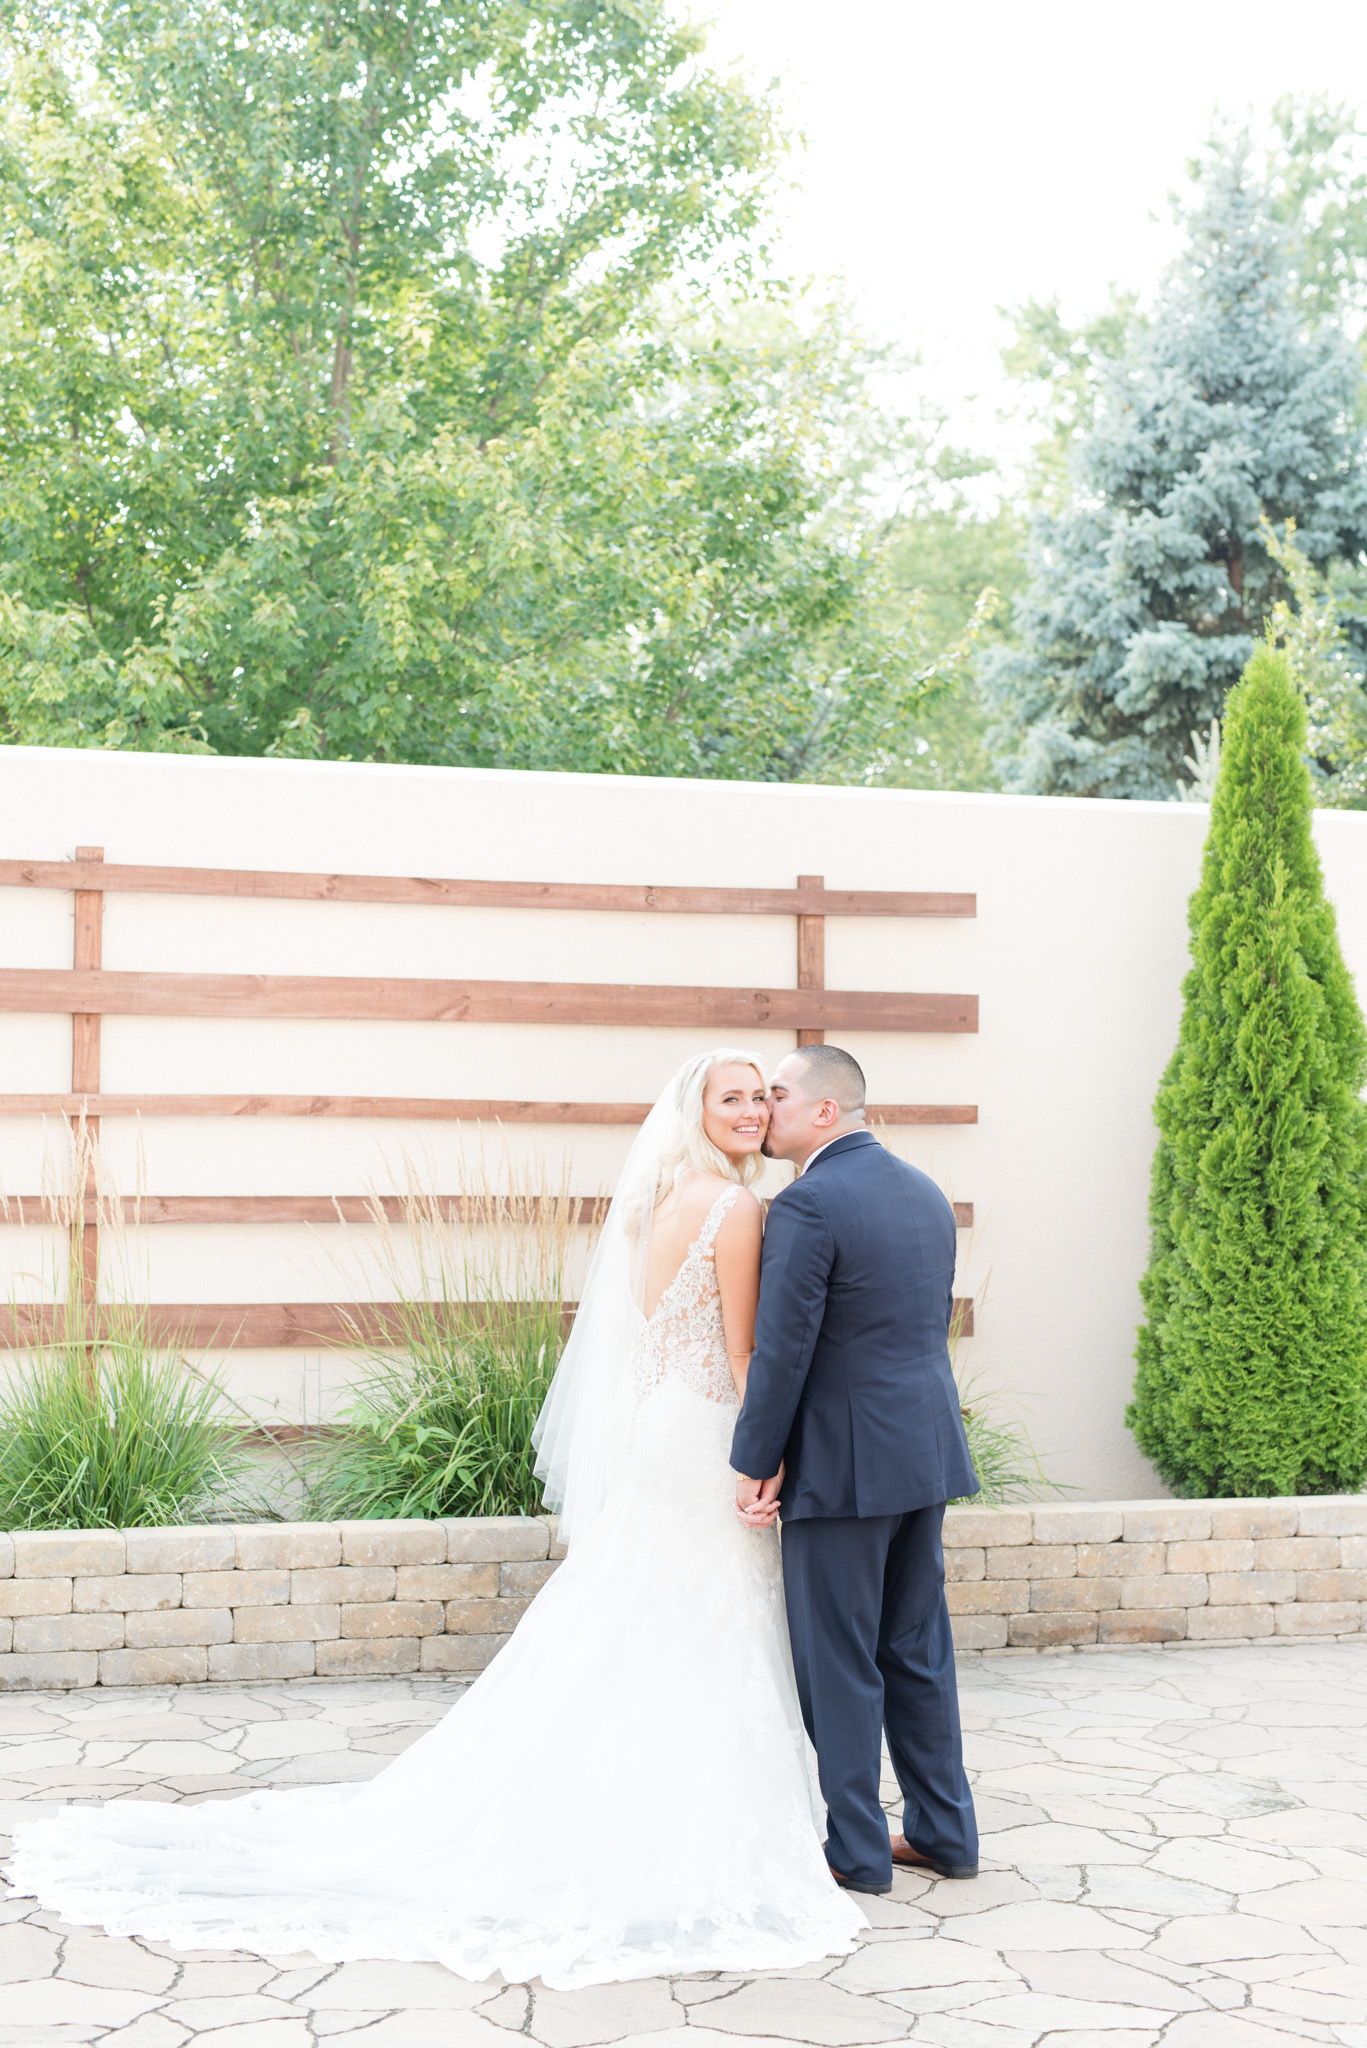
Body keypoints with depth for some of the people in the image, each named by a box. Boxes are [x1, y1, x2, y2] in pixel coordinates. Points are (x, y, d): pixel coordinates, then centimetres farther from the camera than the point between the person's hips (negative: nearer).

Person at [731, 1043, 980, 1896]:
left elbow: (781, 1348, -18)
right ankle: (945, 1832, 23)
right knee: (918, 1648, 16)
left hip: (843, 1463, -8)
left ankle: (857, 1850, 12)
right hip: (929, 1450, 8)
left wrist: (756, 1464, -9)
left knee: (838, 1662, 3)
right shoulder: (926, 1192, 10)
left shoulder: (808, 1204, -16)